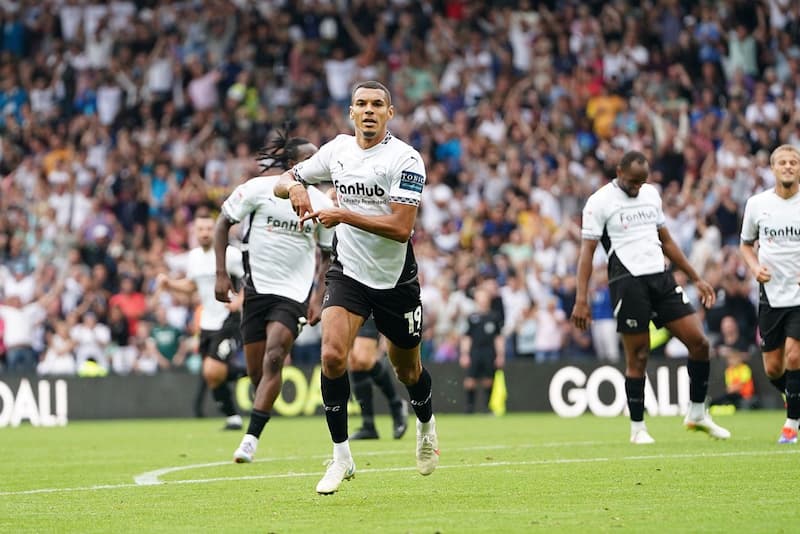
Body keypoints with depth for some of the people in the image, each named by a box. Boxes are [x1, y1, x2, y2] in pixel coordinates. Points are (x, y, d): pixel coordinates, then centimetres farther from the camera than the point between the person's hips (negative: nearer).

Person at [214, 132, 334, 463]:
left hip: (294, 292, -1)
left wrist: (318, 296, 3)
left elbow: (327, 255, 13)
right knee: (255, 369, 3)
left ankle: (252, 437, -23)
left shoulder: (322, 204, 1)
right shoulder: (258, 189, -5)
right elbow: (223, 224, 4)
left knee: (274, 357, -20)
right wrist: (221, 273, -3)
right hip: (256, 287, 1)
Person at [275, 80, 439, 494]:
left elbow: (401, 227, -23)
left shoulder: (405, 159, -15)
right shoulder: (337, 150, 1)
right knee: (332, 354, -21)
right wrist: (294, 185, -15)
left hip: (396, 280, -2)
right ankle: (341, 456, -10)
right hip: (348, 272, 2)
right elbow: (282, 182, 9)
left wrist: (344, 216, -28)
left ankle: (426, 426, 48)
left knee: (407, 370, 14)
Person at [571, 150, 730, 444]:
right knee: (637, 357, -2)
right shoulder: (600, 201, -4)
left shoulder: (651, 194, 14)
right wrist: (581, 300, -16)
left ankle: (697, 414, 15)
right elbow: (587, 250, -8)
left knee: (699, 342, 0)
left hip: (661, 278, 6)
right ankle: (638, 428, 11)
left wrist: (696, 279, 21)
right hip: (628, 282, -6)